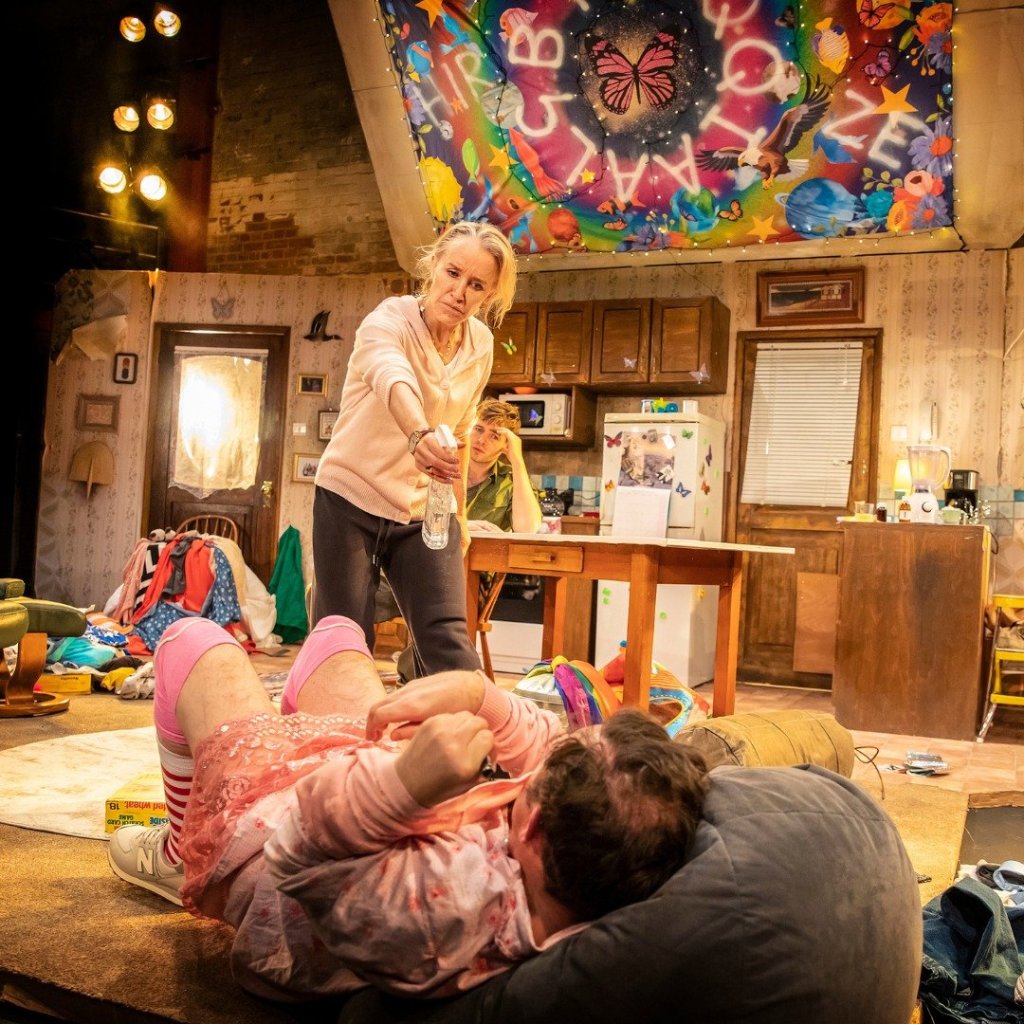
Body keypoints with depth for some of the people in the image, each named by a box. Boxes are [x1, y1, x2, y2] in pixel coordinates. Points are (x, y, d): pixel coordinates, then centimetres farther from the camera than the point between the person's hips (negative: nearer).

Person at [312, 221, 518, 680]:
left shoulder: (481, 345, 1)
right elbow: (393, 378, -41)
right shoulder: (388, 321, -16)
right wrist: (418, 434, -62)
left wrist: (459, 510, 18)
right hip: (352, 500, -3)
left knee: (449, 647, -7)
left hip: (426, 511, 4)